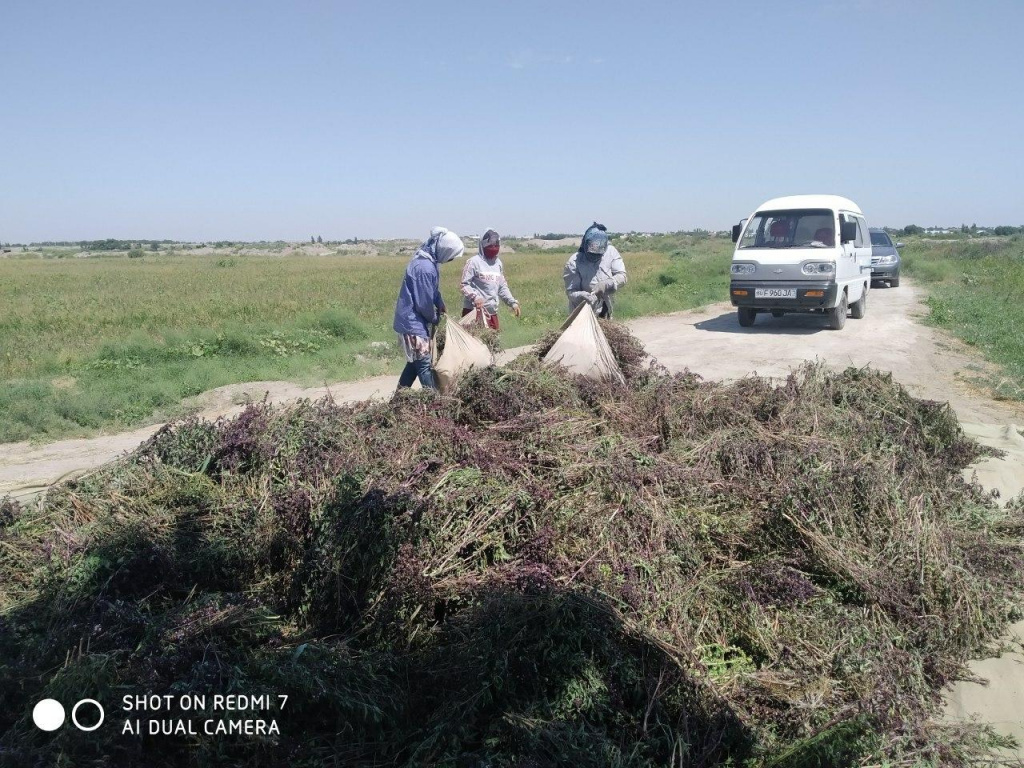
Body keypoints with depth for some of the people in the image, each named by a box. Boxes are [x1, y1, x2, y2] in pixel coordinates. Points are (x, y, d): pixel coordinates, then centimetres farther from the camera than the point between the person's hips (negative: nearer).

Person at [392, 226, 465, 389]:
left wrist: (441, 305, 9)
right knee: (424, 364, -4)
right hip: (414, 323, -10)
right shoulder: (425, 268, -27)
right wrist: (435, 319, -4)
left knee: (415, 361, 16)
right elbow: (424, 303, -21)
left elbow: (433, 289, 20)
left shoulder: (428, 259, 4)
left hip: (413, 321, 10)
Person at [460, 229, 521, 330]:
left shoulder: (498, 263, 13)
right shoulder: (474, 262, -7)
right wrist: (475, 297, -25)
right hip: (474, 311, -7)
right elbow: (464, 284, -9)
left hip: (492, 312, 7)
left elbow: (502, 287, 20)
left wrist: (513, 302, 11)